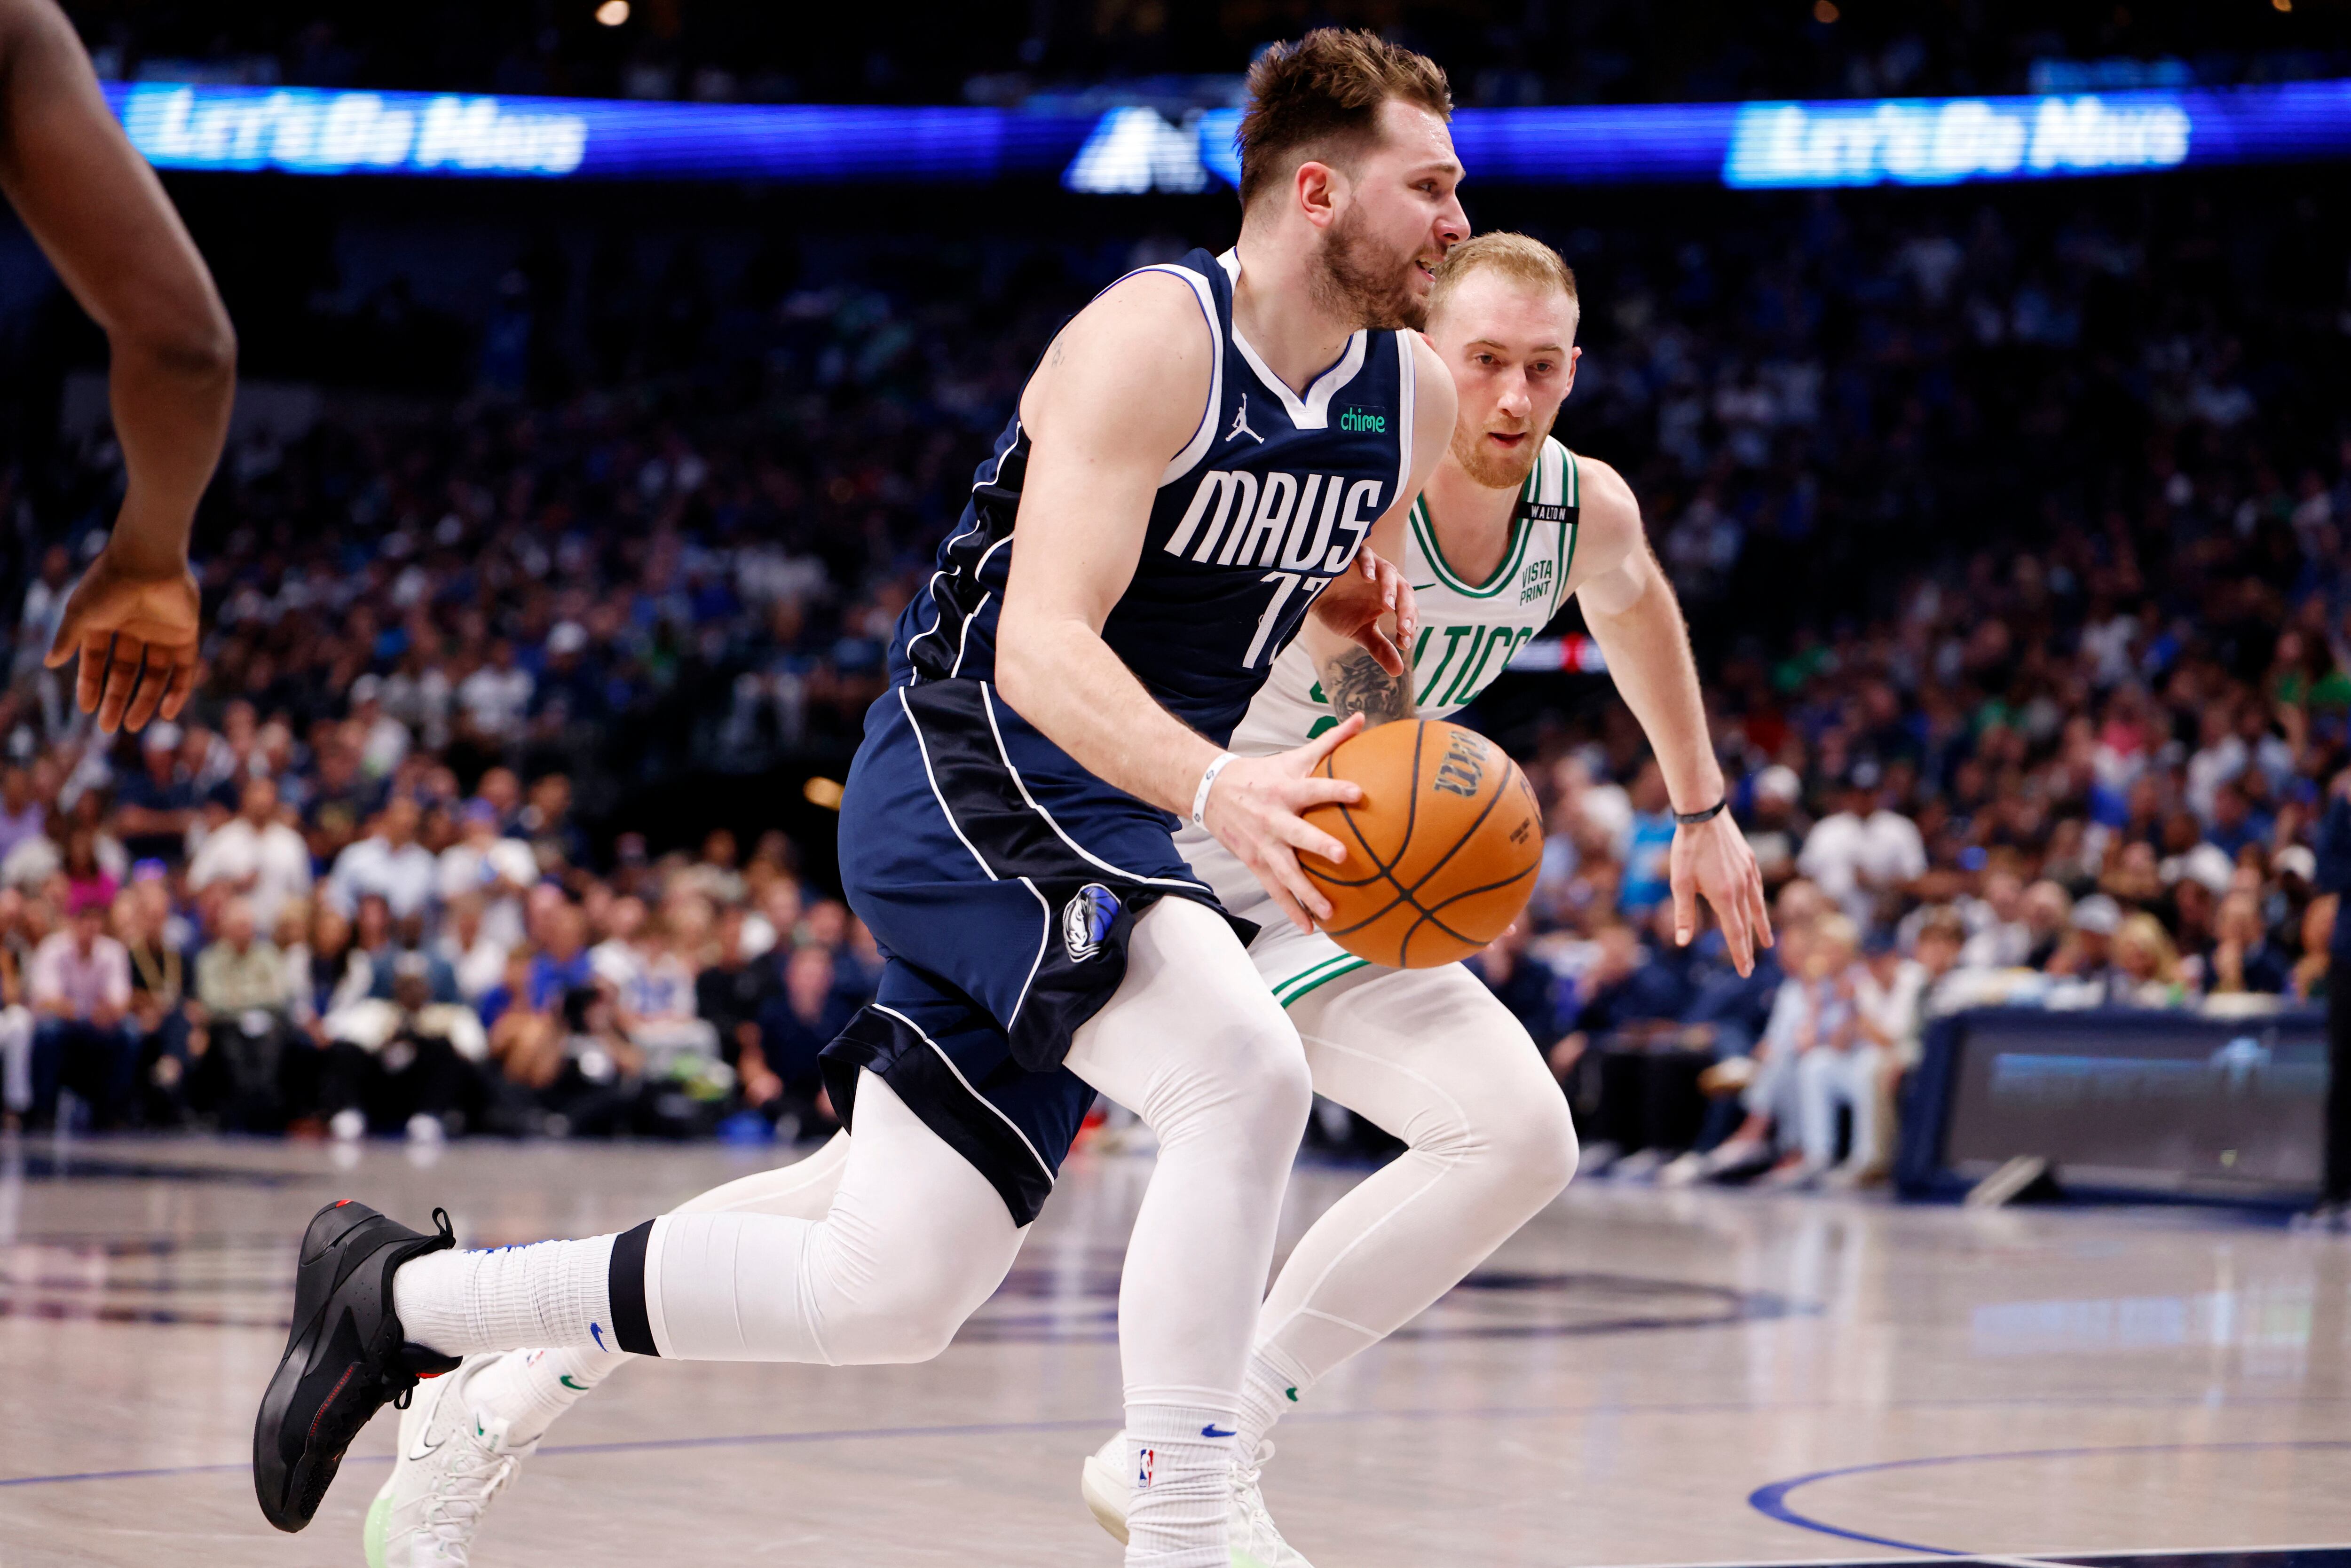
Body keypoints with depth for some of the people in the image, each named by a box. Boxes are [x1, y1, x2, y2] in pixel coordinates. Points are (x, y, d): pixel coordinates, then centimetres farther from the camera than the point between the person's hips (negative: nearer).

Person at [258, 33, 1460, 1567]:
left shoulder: (1415, 396, 5)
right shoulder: (1154, 339, -18)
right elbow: (1043, 645, -28)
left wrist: (1363, 615, 1)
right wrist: (1215, 786, -44)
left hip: (1105, 826, 8)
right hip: (971, 776, -8)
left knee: (883, 1295, 6)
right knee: (1245, 1072, -32)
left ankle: (402, 1299, 24)